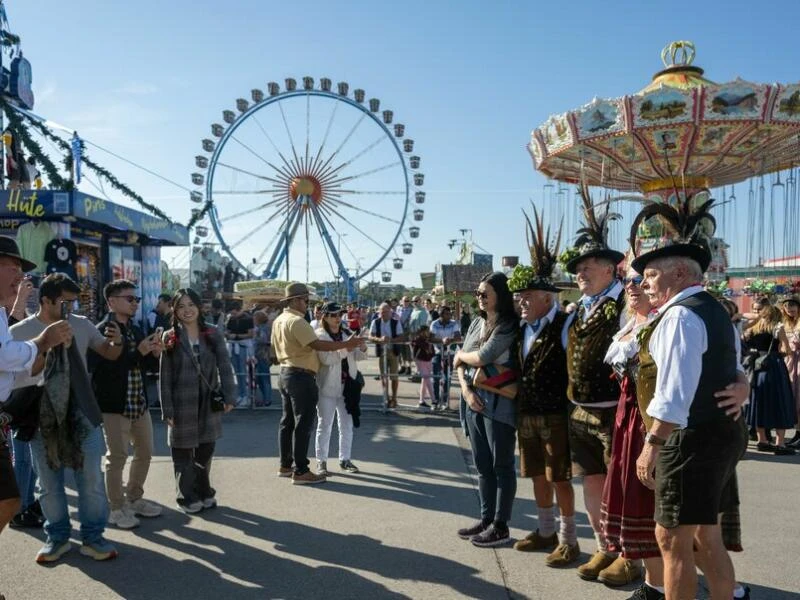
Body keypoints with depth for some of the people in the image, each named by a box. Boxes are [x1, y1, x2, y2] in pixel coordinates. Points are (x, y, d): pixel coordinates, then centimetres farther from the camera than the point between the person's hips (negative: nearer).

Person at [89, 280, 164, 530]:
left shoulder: (136, 330, 10)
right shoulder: (101, 331, -13)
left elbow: (150, 366, 14)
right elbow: (103, 368, -24)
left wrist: (155, 353, -7)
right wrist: (138, 353, -25)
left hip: (139, 403, 8)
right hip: (114, 405, -7)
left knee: (145, 453, 15)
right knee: (117, 457, 2)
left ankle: (134, 499, 31)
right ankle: (116, 509, 16)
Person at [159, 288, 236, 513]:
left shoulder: (213, 334, 2)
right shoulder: (170, 338, -3)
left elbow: (225, 367, -1)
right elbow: (165, 377, -4)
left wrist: (229, 396, -9)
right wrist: (167, 410, -8)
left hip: (209, 403, 2)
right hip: (182, 404, -2)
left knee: (206, 451, 11)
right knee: (183, 454, 7)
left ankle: (204, 492, 28)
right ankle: (188, 497, 22)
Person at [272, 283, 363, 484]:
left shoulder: (279, 320, 12)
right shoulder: (297, 321, -19)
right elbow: (318, 345, -25)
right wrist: (347, 344, -21)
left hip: (285, 373, 10)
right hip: (301, 377, -10)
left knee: (287, 421, 15)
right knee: (303, 424, -5)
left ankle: (285, 465, 24)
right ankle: (300, 471, -1)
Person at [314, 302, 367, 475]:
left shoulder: (347, 333, 8)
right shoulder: (319, 336, -8)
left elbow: (357, 356, 9)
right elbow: (326, 358, -22)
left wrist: (362, 348, -12)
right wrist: (345, 348, -32)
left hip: (346, 386, 5)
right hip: (327, 387, -5)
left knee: (347, 425, 12)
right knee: (325, 425, 3)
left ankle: (345, 459, 24)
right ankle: (321, 462, 12)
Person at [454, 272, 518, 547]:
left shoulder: (508, 326, -10)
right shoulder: (476, 323, 13)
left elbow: (482, 357, -19)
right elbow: (461, 363, 11)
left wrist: (461, 355, 1)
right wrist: (466, 389, -5)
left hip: (498, 403, -7)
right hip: (474, 400, 7)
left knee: (501, 465, 2)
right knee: (482, 464, 13)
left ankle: (500, 526, 10)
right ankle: (486, 519, 22)